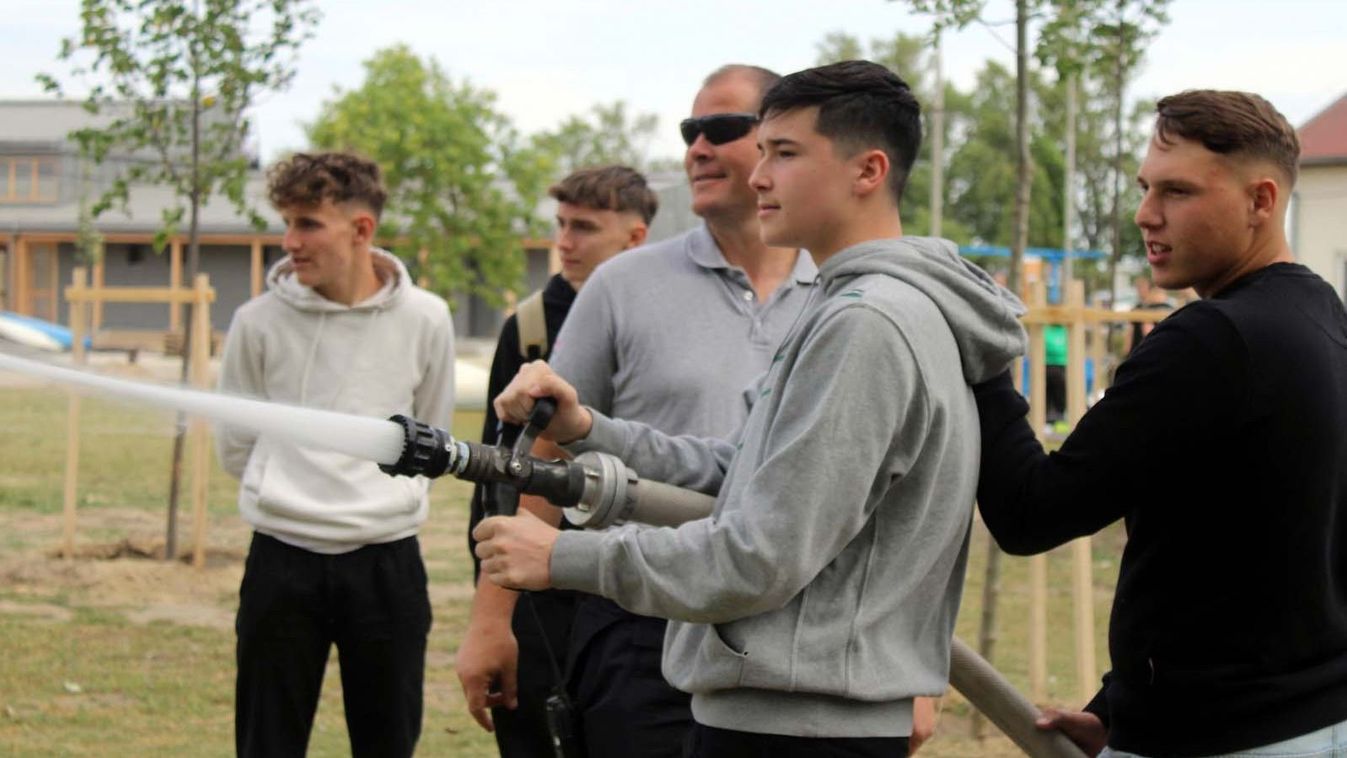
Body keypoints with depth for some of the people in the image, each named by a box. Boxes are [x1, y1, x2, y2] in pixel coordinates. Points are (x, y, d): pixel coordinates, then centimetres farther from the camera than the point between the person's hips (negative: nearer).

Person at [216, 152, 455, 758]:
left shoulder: (425, 320, -1)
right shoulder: (260, 322, -3)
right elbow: (235, 447, 9)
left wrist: (389, 498, 10)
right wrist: (293, 496, 11)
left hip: (387, 562, 0)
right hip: (282, 559, 0)